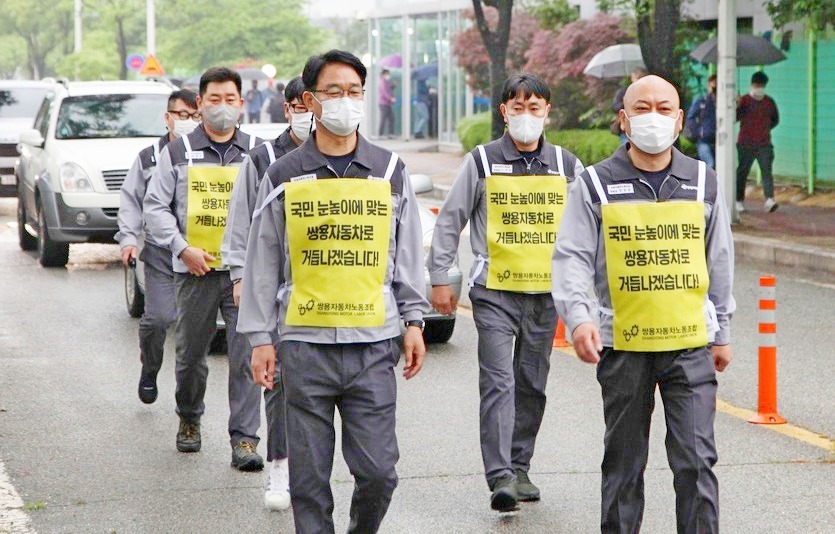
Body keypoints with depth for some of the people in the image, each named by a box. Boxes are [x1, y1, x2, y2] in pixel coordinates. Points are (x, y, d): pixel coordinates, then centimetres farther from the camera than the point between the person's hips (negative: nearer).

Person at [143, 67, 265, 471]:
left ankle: (244, 438, -6)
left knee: (247, 355, -9)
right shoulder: (178, 153, 6)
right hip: (195, 271, 0)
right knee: (190, 354, 10)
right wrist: (183, 248, -7)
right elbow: (154, 207, 4)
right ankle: (189, 420, 35)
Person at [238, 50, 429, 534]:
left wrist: (414, 321, 7)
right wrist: (260, 337, 4)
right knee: (310, 474, 2)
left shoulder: (390, 171, 8)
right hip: (305, 346, -1)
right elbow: (262, 261, 7)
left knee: (379, 470, -2)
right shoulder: (284, 177, 4)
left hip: (374, 345, 1)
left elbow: (409, 253, 13)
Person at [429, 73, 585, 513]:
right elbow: (449, 221, 5)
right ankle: (500, 477, -17)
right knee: (498, 382, -12)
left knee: (532, 385, 10)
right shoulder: (481, 162, 1)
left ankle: (520, 469, 22)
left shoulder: (567, 166, 8)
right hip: (494, 291, -3)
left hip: (546, 292, 3)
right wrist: (440, 278, 1)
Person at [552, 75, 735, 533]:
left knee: (696, 460, -6)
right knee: (624, 461, 9)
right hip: (621, 345, -1)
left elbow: (719, 259, 15)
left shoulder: (702, 181, 8)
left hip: (690, 342, 1)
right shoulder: (595, 184, 0)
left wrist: (721, 332, 17)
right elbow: (570, 258, -5)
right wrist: (578, 318, -21)